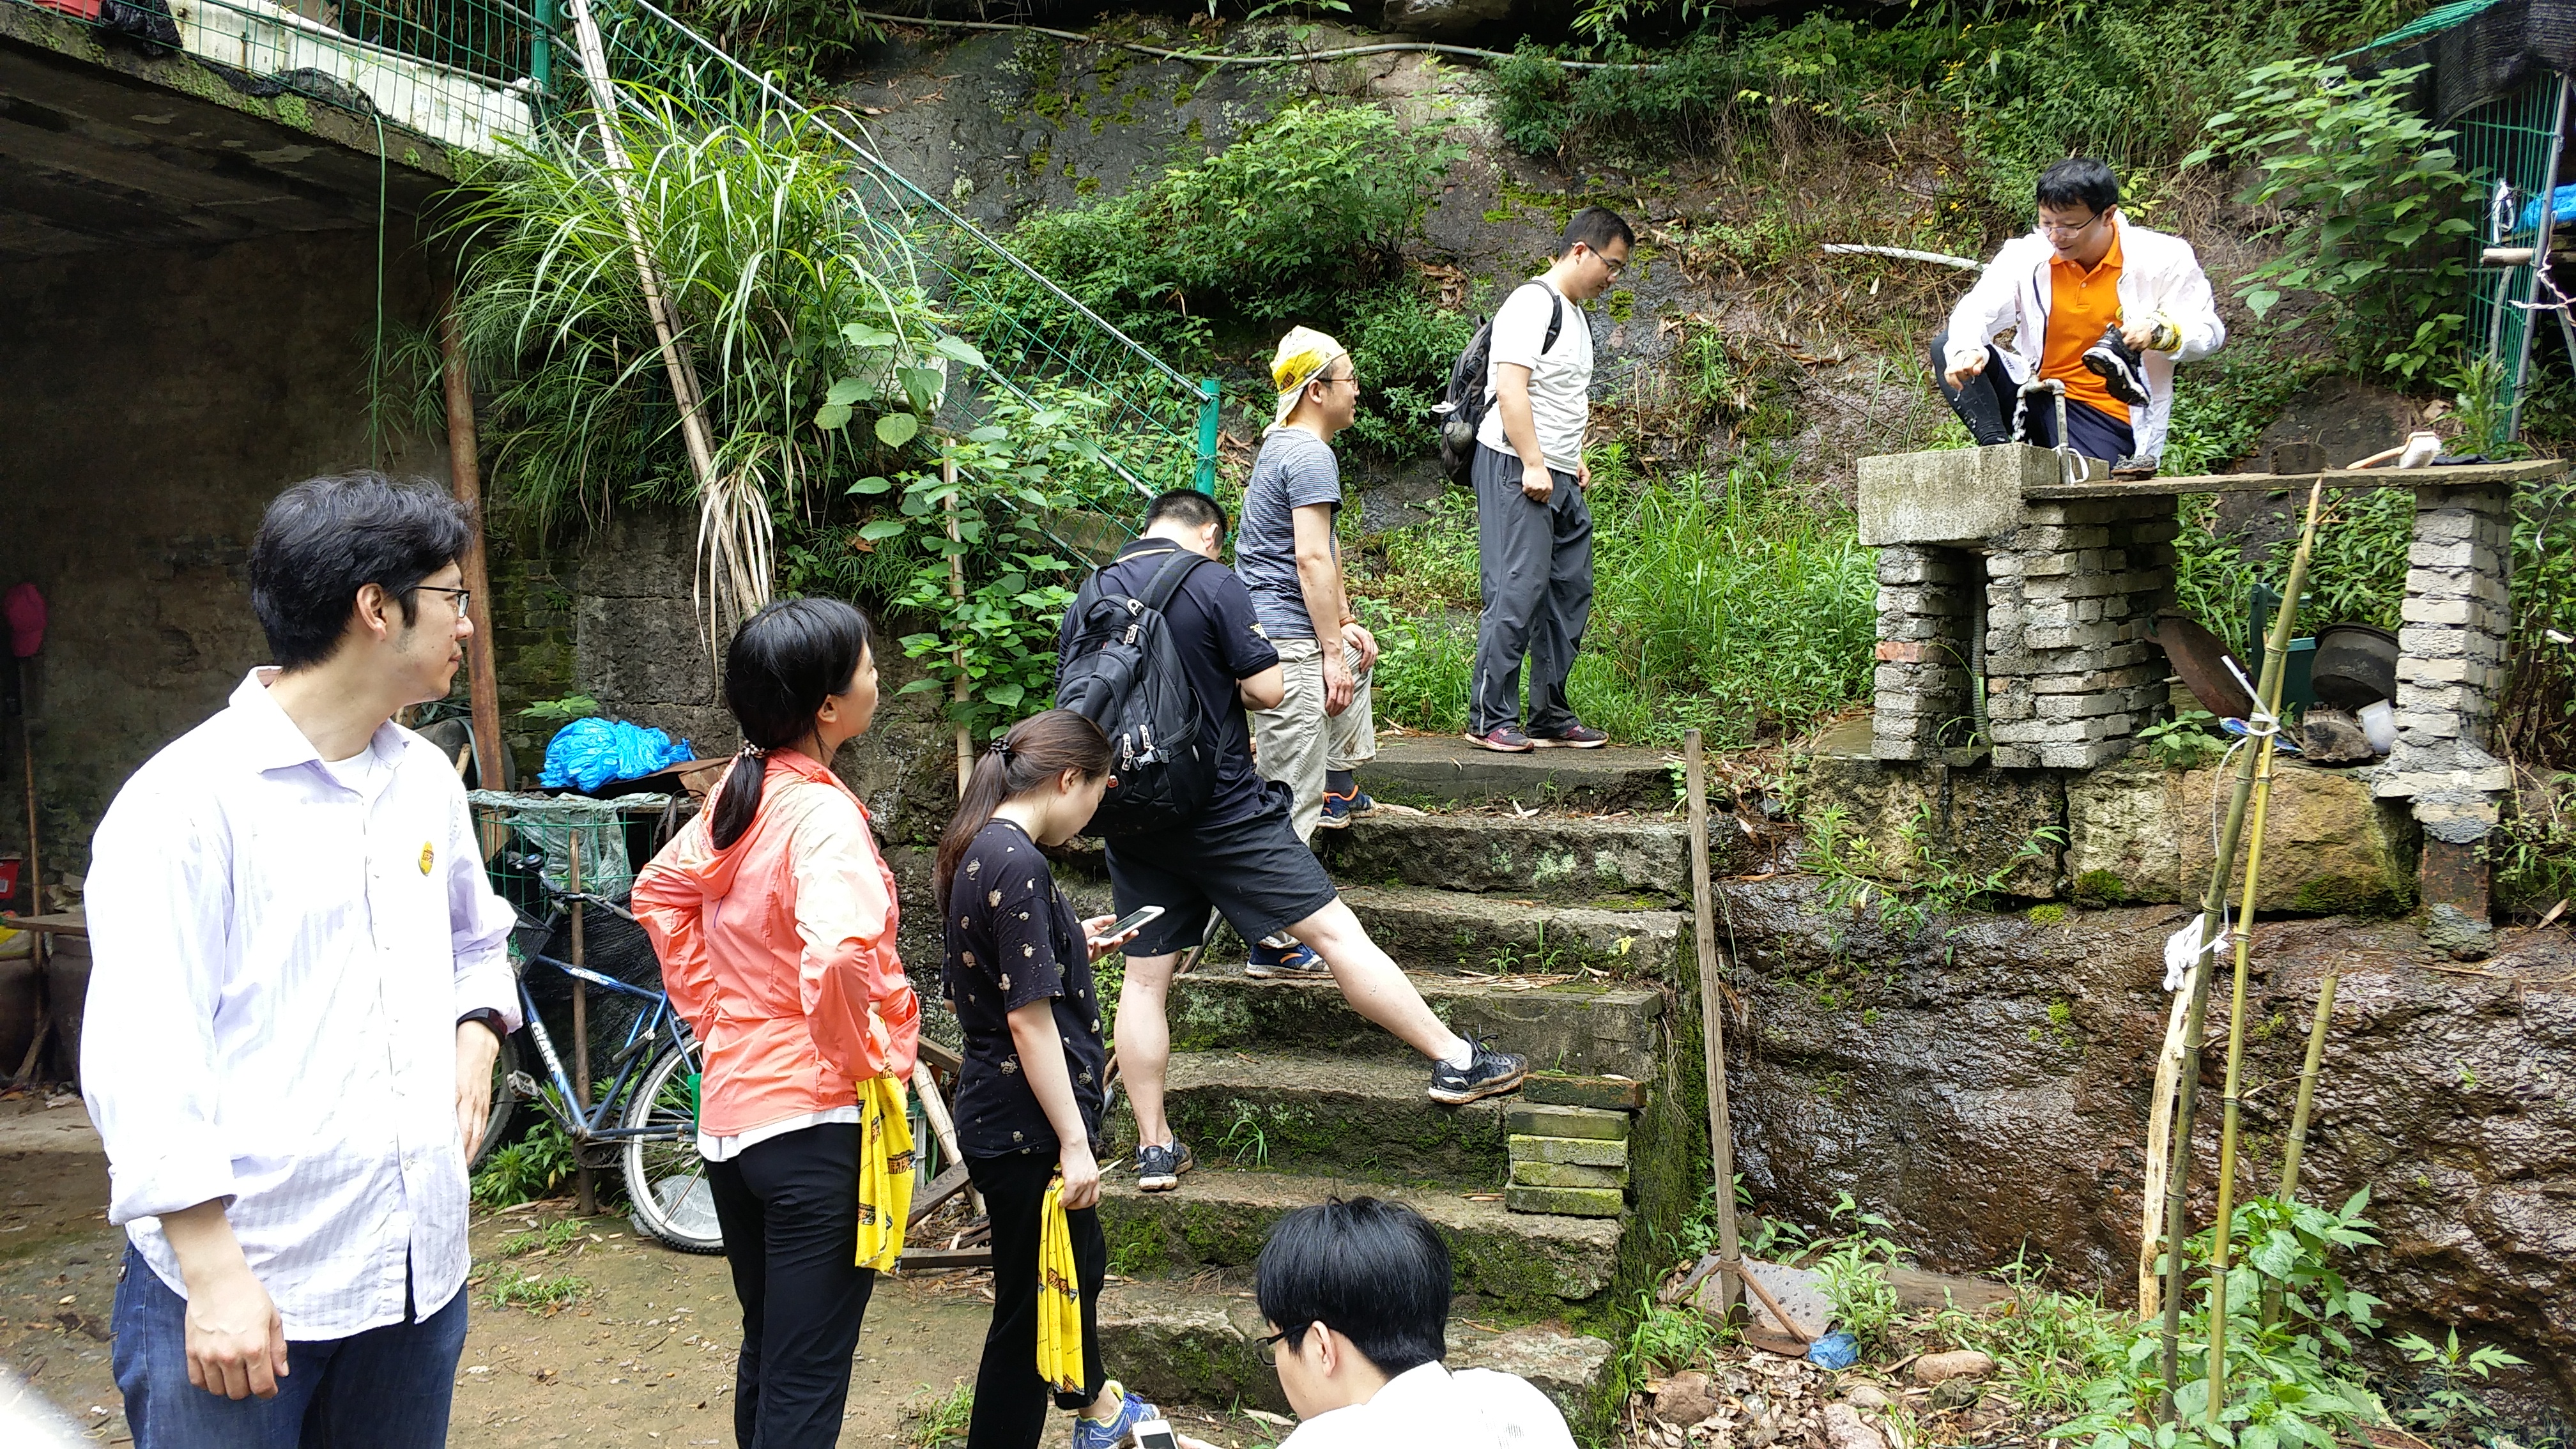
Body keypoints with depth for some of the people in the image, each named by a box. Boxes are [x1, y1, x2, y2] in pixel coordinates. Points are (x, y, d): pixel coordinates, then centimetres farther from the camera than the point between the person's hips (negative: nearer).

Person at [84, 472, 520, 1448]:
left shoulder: (425, 778, 9)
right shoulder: (188, 799, -13)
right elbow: (143, 1064, -16)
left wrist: (475, 1039, 5)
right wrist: (215, 1276, -18)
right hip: (237, 1284, -6)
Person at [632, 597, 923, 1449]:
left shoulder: (736, 793, 5)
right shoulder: (823, 815, -20)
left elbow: (659, 895, 19)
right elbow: (838, 954, -37)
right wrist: (865, 1059, -20)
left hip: (729, 1112, 8)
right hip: (815, 1123, -8)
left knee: (765, 1357, 23)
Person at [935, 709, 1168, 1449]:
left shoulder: (975, 853, 7)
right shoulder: (1018, 867, -23)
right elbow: (1028, 1019, -24)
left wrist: (1070, 948, 18)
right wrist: (1074, 1143, -20)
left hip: (996, 1113, 11)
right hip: (1026, 1130, -11)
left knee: (1080, 1262, 30)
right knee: (1030, 1307, 4)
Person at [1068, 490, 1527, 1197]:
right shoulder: (1214, 584, -9)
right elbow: (1268, 689, -12)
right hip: (1223, 808, -5)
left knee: (1144, 977, 11)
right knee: (1335, 929, -1)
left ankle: (1154, 1148, 16)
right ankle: (1456, 1060, 4)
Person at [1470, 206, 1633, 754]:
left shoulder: (1579, 316, 20)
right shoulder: (1533, 304, -10)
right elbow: (1512, 389, -19)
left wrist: (1575, 459, 19)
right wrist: (1534, 465, -22)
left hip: (1560, 477, 10)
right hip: (1516, 468, -10)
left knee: (1570, 593, 10)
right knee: (1517, 592, -11)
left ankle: (1551, 717, 18)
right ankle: (1490, 718, -4)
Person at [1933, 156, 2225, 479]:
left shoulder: (2162, 259, -7)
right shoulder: (2027, 254, -1)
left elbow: (2209, 332, -3)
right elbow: (1975, 310, -11)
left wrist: (2159, 331, -26)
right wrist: (1965, 350, -35)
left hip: (2106, 418, -4)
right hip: (2033, 397, 4)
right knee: (1946, 346, -16)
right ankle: (1998, 448, -24)